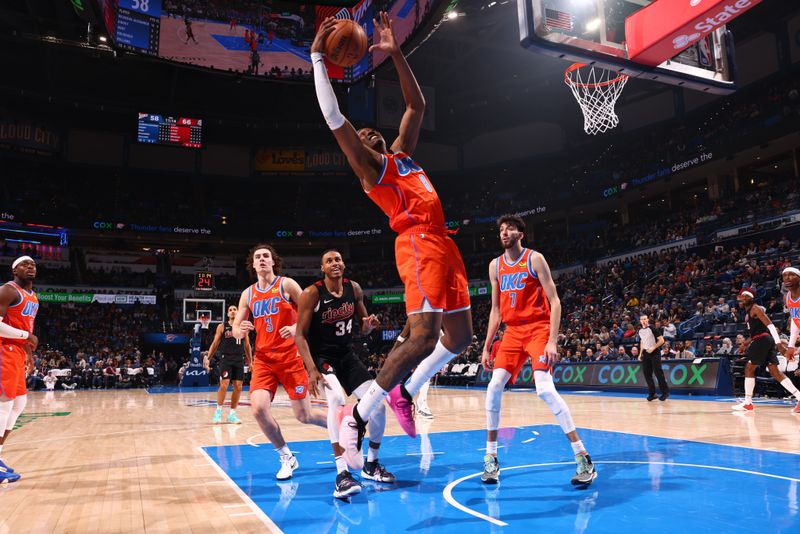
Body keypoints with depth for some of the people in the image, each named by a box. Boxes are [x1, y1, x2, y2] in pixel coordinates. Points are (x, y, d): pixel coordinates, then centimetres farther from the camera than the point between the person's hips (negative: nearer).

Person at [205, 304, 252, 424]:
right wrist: (208, 358, -2)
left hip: (239, 360, 3)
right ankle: (218, 411, 3)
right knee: (224, 384, -13)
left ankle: (232, 414, 12)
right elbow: (215, 344, 5)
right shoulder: (222, 327, 3)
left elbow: (247, 345, 14)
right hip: (226, 359, -3)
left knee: (238, 387, 1)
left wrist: (250, 361, 11)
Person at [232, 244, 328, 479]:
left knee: (304, 416, -1)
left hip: (290, 356, -3)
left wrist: (296, 328, -21)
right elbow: (235, 330, 10)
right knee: (259, 409, -16)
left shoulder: (286, 284, -2)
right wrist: (240, 330, -13)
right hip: (263, 359, 4)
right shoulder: (248, 294, 10)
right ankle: (287, 458, 6)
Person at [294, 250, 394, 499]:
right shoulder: (312, 293, -16)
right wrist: (312, 370, -26)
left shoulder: (354, 289, -2)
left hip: (347, 355, 5)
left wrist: (369, 324, -15)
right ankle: (342, 474, -30)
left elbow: (363, 328, 10)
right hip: (321, 356, -5)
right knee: (337, 399, -34)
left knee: (377, 405, -3)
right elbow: (300, 335, -16)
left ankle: (371, 464, 21)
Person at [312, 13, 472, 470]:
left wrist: (396, 55, 27)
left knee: (460, 337, 9)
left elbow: (417, 106, 31)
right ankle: (357, 417, -8)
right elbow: (333, 116, -4)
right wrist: (317, 57, -1)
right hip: (418, 244, -8)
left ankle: (404, 392, 24)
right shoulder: (369, 165, 5)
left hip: (443, 245, 9)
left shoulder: (402, 155, 26)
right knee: (424, 336, -19)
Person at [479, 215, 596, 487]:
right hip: (512, 332, 6)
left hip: (538, 328, -5)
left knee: (544, 388, -19)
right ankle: (491, 459, 6)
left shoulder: (534, 259, -6)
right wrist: (486, 347, 11)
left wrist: (552, 341, -19)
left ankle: (583, 458, -8)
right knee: (494, 387, -6)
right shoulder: (495, 265, 11)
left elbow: (554, 302, -9)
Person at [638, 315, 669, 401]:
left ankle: (665, 392, 2)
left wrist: (653, 348, -21)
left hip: (654, 353, -6)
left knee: (658, 373, -8)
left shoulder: (653, 329, -10)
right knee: (647, 374, 4)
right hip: (646, 353, 6)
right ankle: (652, 393, 12)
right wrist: (640, 353, 16)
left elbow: (661, 340, -12)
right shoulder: (640, 331, 10)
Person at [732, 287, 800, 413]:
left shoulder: (755, 309, -9)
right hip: (761, 341, 10)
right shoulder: (748, 311, 19)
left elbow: (770, 325, -18)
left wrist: (778, 343, -26)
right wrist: (749, 341, 24)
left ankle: (747, 403, 0)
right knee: (775, 372, 6)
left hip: (762, 340, -10)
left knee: (749, 369, -4)